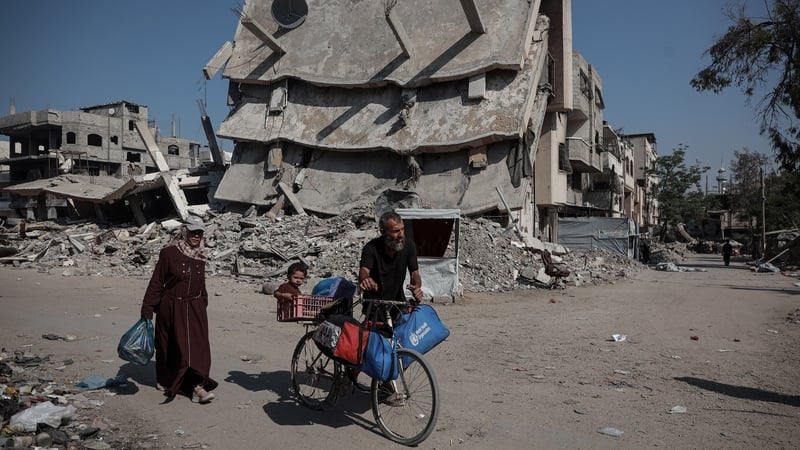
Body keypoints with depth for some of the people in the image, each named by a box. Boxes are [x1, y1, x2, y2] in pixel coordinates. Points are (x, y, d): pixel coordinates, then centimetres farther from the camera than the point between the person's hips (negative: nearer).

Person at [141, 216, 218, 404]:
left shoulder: (200, 256, 6)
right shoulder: (169, 253, -9)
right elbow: (156, 282, -8)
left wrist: (203, 304, 16)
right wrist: (147, 309, -9)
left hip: (195, 308, 4)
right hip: (172, 308, -3)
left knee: (198, 346, -5)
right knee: (170, 347, 9)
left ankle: (196, 385, -5)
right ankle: (165, 381, 29)